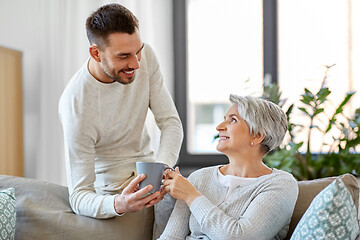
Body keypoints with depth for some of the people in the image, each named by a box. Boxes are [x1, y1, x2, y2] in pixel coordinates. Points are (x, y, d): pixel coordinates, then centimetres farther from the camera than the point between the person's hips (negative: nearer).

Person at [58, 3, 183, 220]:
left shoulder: (145, 56, -12)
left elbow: (171, 122, -7)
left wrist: (162, 167, -28)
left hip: (147, 165, 6)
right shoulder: (76, 106, -29)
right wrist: (119, 204, -49)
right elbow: (79, 196, -26)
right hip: (110, 189, -6)